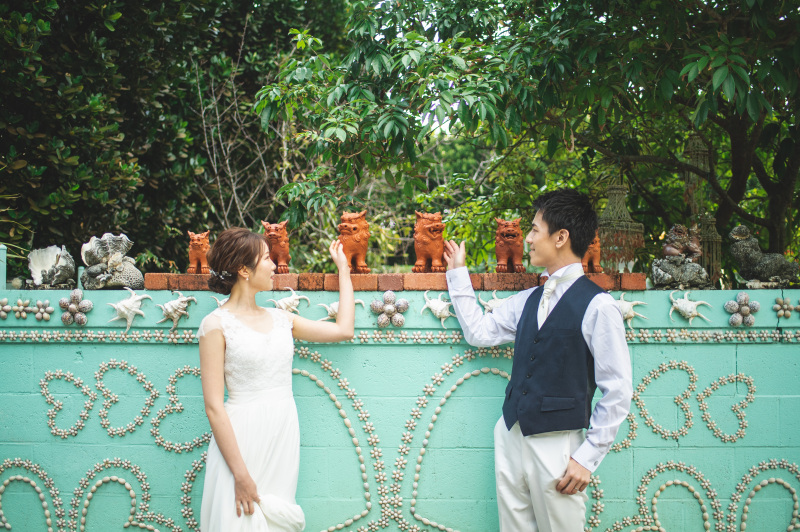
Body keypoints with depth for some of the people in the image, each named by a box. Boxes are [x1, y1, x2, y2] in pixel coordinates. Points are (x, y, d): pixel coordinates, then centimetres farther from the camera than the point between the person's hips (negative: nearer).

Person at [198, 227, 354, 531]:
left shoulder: (280, 319, 12)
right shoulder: (217, 324, -7)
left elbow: (343, 330, 18)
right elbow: (214, 406, -12)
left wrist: (343, 269, 23)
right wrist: (241, 473, -18)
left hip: (284, 437, 6)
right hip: (241, 440, -6)